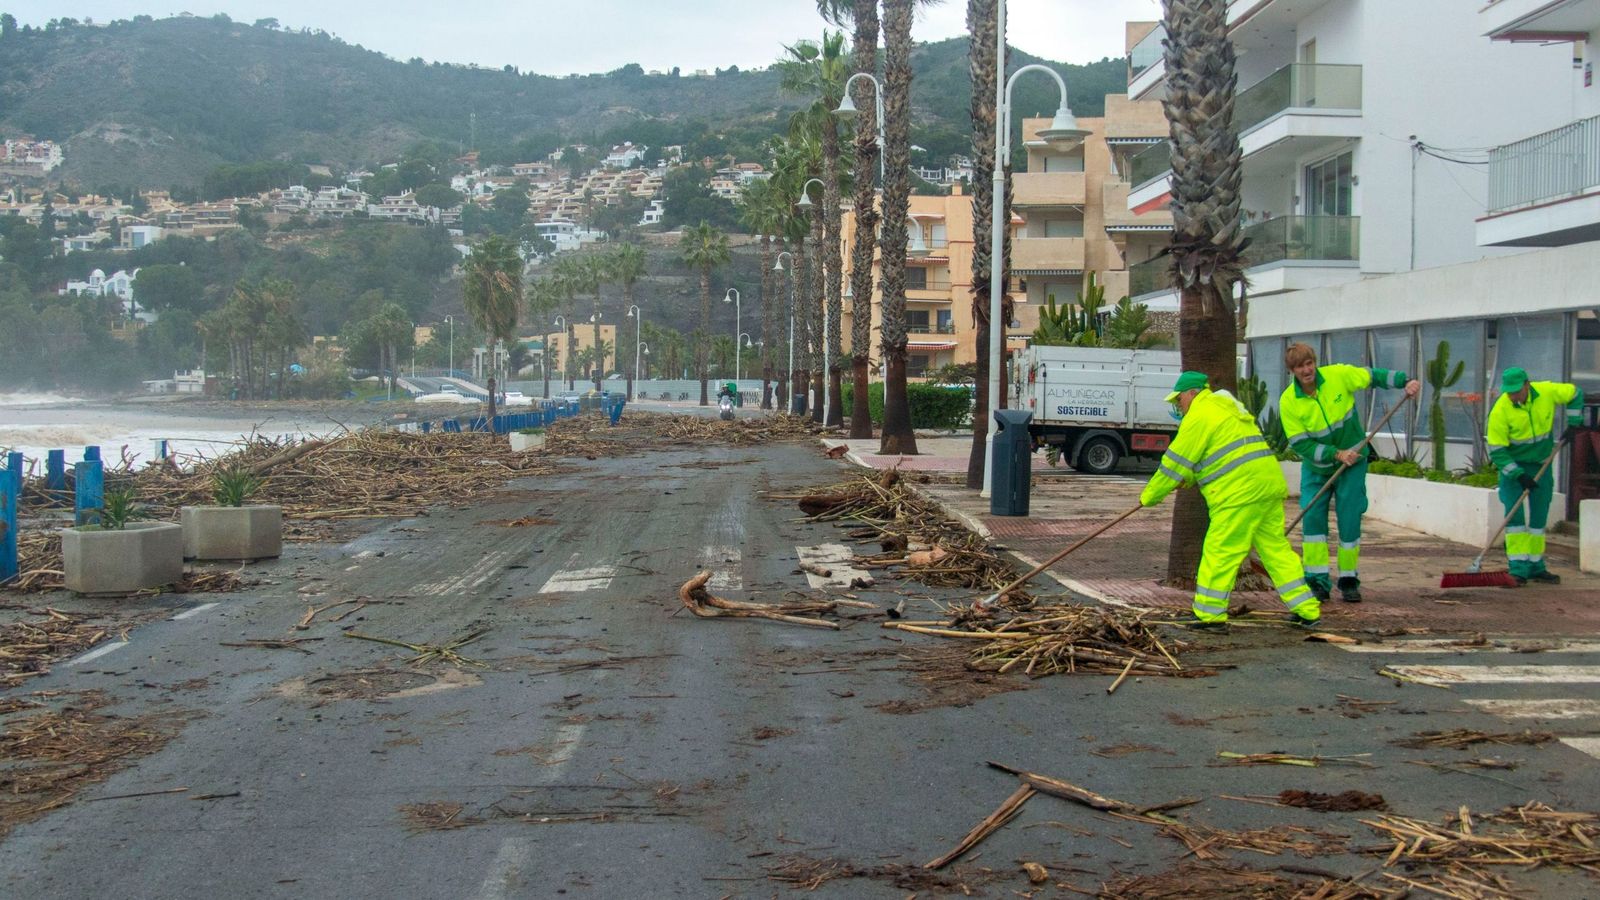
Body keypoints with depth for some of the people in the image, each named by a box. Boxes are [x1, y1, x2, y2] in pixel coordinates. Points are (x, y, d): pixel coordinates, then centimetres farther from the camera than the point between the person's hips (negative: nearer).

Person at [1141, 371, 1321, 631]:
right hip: (1269, 483, 9)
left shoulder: (1199, 416, -6)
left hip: (1241, 491, -9)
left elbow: (1175, 462, -5)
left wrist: (1149, 497, 4)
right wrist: (1186, 480, 23)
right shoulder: (1225, 407, 25)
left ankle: (1210, 615, 1)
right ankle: (1307, 610, 14)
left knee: (1220, 552, -2)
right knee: (1276, 547, 13)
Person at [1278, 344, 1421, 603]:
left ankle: (1349, 580, 13)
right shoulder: (1288, 402, -17)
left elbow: (1372, 376, -3)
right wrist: (1336, 454, -27)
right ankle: (1317, 582, -1)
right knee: (1312, 516, -9)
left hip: (1352, 460, 0)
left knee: (1350, 520, -1)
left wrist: (1405, 381, -18)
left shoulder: (1338, 375, -15)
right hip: (1316, 466, 0)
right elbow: (1300, 444, -18)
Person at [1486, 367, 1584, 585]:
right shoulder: (1500, 411, -23)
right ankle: (1518, 570, -12)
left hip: (1541, 466, 4)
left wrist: (1573, 423, -1)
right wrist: (1518, 475, -25)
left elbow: (1575, 393, 7)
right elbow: (1496, 451, -20)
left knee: (1538, 518, 8)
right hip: (1513, 467, -4)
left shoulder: (1547, 392, -14)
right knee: (1515, 516, -12)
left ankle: (1536, 568, 15)